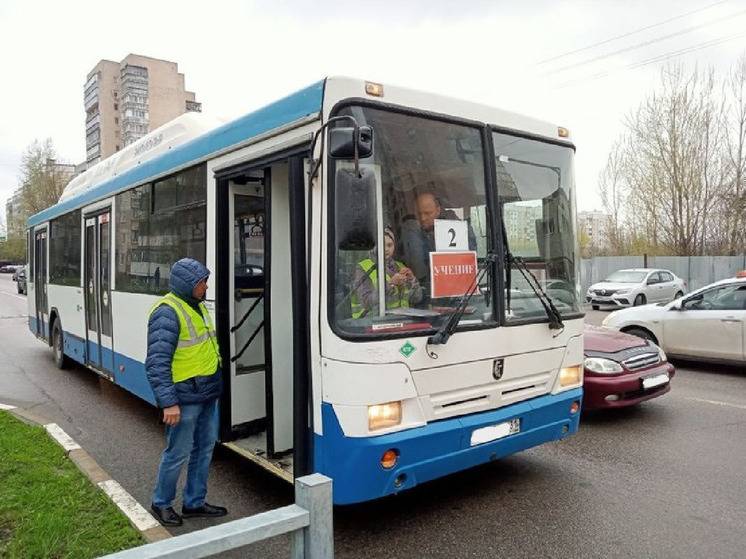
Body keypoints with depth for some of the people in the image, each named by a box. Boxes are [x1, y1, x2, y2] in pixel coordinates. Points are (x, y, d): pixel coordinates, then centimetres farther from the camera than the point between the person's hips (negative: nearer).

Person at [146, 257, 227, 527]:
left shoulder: (197, 305, 10)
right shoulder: (167, 313, -19)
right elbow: (157, 363, -22)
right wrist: (168, 403, -24)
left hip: (208, 393, 9)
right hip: (185, 398, -9)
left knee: (205, 447, 17)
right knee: (178, 452, 5)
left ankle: (194, 502, 32)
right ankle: (162, 503, 28)